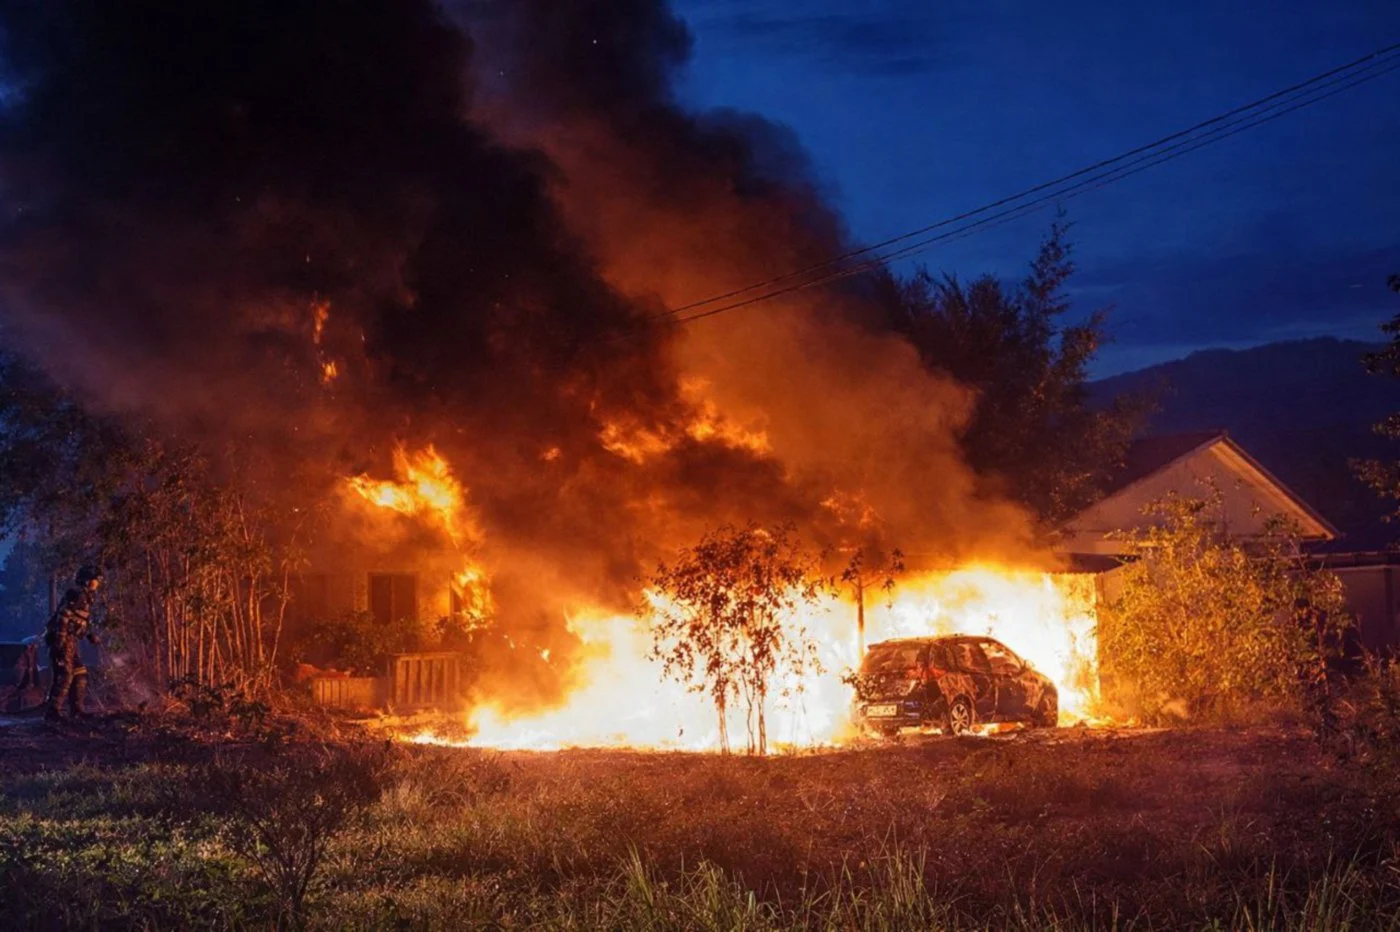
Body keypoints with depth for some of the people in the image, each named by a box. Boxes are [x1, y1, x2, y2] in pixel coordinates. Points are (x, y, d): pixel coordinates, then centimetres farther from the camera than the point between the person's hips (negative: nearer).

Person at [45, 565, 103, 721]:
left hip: (70, 641, 10)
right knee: (64, 676, -13)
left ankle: (77, 709, 16)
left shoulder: (86, 597, 18)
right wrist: (60, 638, -27)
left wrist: (90, 635, 18)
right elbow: (63, 616, -22)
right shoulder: (77, 595, -13)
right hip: (62, 639, -10)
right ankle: (53, 711, -13)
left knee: (80, 675, 12)